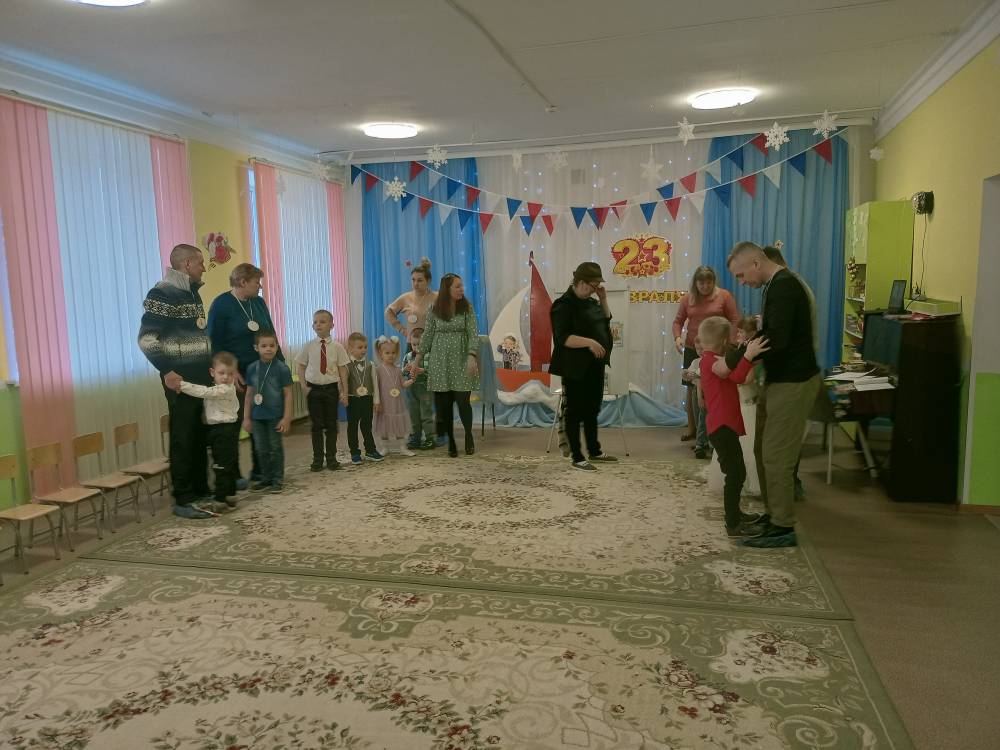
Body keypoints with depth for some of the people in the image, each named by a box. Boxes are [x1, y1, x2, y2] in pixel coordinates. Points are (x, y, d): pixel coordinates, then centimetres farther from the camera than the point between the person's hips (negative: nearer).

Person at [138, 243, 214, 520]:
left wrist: (214, 365, 18)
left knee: (201, 437, 13)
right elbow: (146, 338, -17)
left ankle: (201, 491, 23)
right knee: (183, 439, -2)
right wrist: (166, 371, -22)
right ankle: (183, 501, 5)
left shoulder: (192, 293, 14)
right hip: (180, 377, -8)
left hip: (202, 375, 8)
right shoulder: (162, 294, -12)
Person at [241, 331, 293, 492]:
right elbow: (249, 394, 7)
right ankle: (266, 478, 25)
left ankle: (277, 479, 15)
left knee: (276, 448, 5)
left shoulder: (282, 368, -10)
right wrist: (246, 417, 7)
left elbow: (288, 394, -7)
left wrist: (286, 418, -10)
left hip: (275, 416, -4)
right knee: (261, 449, 12)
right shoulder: (252, 368, 1)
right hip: (257, 417, 4)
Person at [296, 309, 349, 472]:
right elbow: (300, 365, 7)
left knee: (331, 424, 6)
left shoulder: (337, 347, -4)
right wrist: (303, 385, -3)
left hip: (331, 388, 0)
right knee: (316, 425, 6)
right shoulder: (309, 346, -2)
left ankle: (331, 458, 18)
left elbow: (343, 370, -1)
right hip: (313, 388, 1)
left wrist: (344, 392, -3)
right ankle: (317, 459, 15)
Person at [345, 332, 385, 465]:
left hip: (367, 399, 2)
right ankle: (355, 453, 15)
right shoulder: (347, 365, -7)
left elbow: (375, 382, 6)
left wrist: (376, 400, 6)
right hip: (353, 399, -2)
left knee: (367, 425, 10)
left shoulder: (370, 364, 3)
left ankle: (370, 450, 21)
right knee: (352, 426, 6)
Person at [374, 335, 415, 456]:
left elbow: (403, 384, 5)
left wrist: (411, 380, -14)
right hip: (385, 404, -4)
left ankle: (402, 447, 16)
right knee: (385, 427, 6)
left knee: (399, 425, 8)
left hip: (398, 403, 4)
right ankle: (386, 448, 19)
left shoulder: (397, 369, 6)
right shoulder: (379, 369, -7)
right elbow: (376, 387, -8)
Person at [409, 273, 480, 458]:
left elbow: (473, 334, -5)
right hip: (440, 362, 1)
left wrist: (471, 356, -19)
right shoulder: (435, 310, 2)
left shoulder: (467, 308, 0)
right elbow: (427, 336, 7)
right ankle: (451, 441, 17)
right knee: (443, 403, 2)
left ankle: (469, 436, 19)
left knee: (463, 401, -6)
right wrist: (417, 360, 5)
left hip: (461, 361, -1)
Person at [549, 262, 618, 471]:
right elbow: (562, 337, -22)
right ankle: (577, 458, 10)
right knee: (575, 412, 2)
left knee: (592, 410, 18)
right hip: (575, 368, -8)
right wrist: (589, 342, -32)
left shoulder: (590, 302, 10)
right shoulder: (564, 305, -15)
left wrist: (603, 300, 7)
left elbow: (606, 322, 21)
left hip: (594, 366, 9)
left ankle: (594, 451, 31)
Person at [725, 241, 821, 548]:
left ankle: (783, 529, 5)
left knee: (776, 456, -5)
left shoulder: (783, 286, -18)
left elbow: (776, 339, -28)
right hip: (781, 379, 10)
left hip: (793, 382, -10)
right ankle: (773, 514, 25)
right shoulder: (780, 284, 13)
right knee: (765, 450, 14)